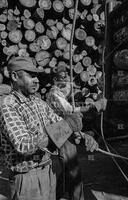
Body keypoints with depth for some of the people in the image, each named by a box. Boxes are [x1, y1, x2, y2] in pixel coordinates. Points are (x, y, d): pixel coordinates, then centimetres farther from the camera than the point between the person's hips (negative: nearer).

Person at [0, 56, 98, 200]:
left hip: (49, 171, 7)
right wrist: (66, 126, -32)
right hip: (27, 179, -7)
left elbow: (59, 123, 9)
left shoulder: (39, 103, 4)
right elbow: (23, 146, -31)